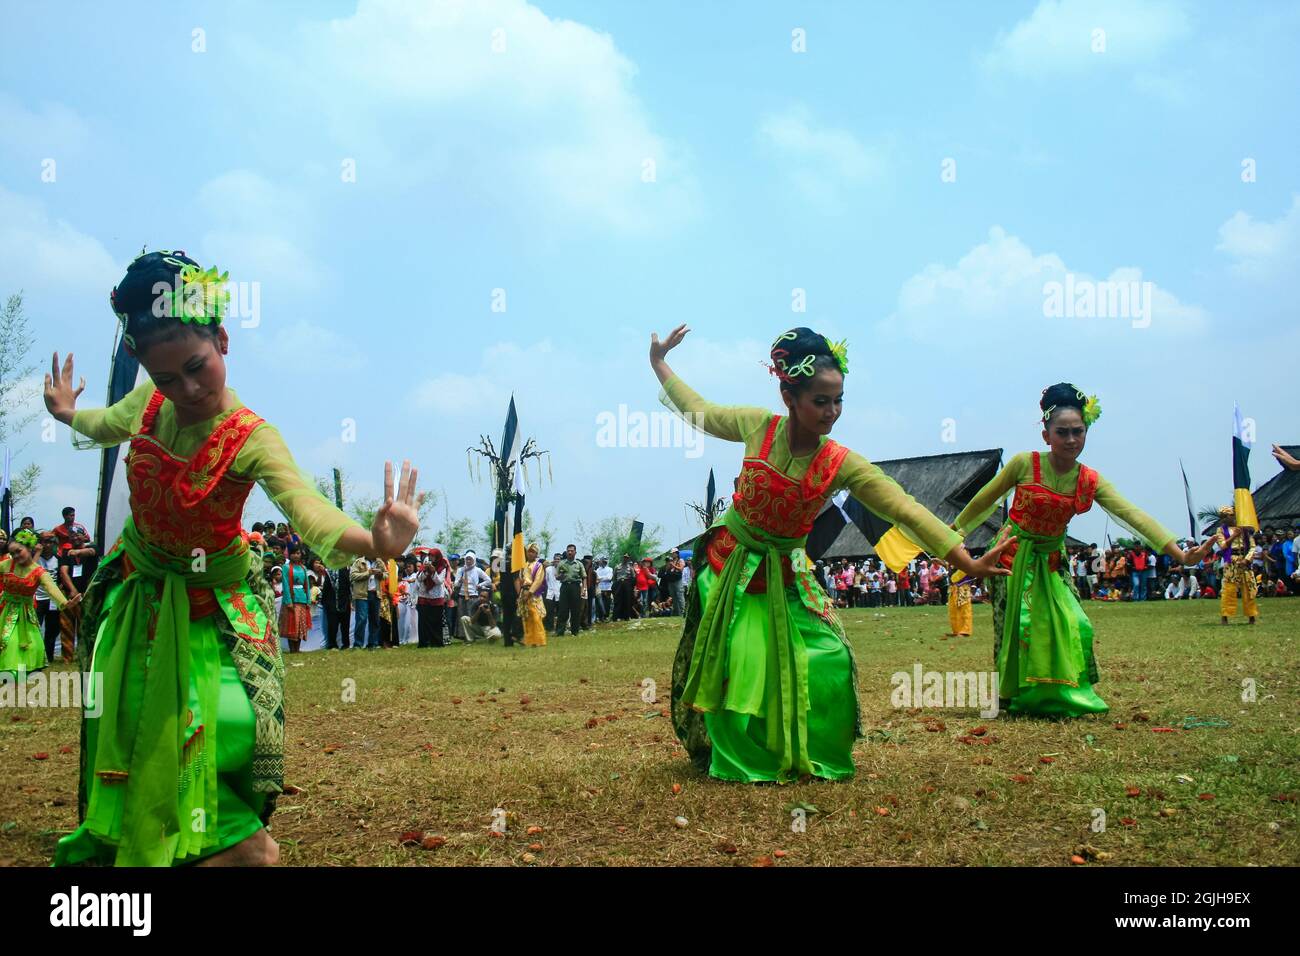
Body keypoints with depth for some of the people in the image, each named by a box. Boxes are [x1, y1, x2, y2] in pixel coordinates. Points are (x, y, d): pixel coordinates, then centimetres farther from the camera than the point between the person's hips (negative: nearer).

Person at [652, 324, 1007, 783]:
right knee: (736, 666, -5)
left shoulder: (841, 464, -18)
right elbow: (698, 411, 2)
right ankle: (738, 760, 13)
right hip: (730, 562, -1)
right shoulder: (758, 427, -16)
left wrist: (967, 561, -29)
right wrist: (659, 364, 9)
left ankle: (817, 757, 13)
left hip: (784, 572, 1)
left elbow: (906, 509, -23)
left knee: (828, 661, -8)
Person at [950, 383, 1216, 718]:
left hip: (1051, 560, 4)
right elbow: (986, 499, -2)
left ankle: (1061, 696, 12)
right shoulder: (1024, 464, -16)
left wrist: (1179, 553, -26)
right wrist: (955, 530, 6)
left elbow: (1134, 516, -17)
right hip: (1013, 554, -3)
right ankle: (1016, 697, 11)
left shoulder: (1090, 481, -8)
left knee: (1071, 624, -5)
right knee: (1018, 624, -4)